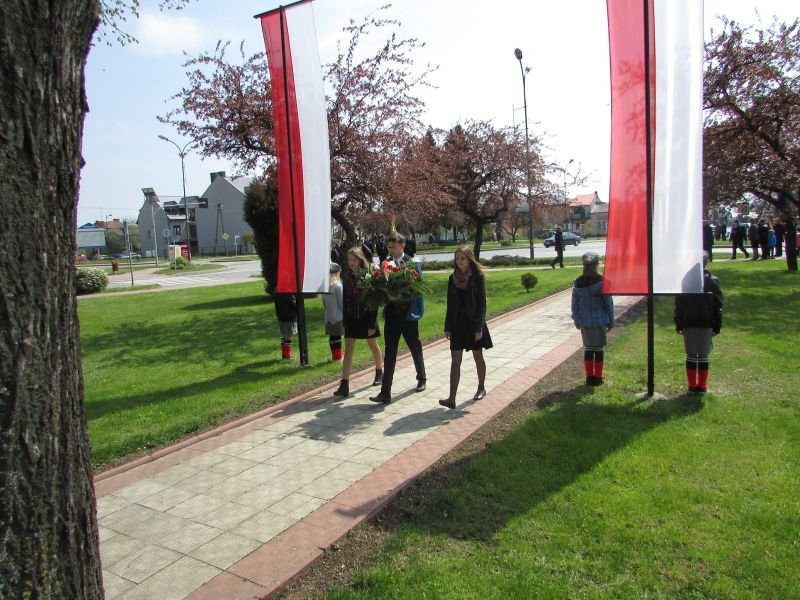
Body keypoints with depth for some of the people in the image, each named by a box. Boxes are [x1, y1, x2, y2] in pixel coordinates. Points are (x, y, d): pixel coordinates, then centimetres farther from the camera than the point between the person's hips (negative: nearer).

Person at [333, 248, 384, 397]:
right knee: (348, 349, -4)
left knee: (373, 346, 15)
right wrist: (344, 322, 2)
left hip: (367, 316, -3)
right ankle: (344, 385, -7)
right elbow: (345, 300, 4)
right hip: (351, 317, 3)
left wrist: (372, 324, -16)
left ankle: (379, 372, 39)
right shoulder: (346, 277, -2)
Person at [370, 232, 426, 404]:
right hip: (391, 313, 2)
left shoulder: (412, 264, -7)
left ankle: (421, 379, 42)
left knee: (415, 348, 17)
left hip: (408, 314, -2)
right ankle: (385, 392, 2)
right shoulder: (386, 263, 2)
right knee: (389, 353, 0)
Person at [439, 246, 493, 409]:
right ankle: (452, 399, -5)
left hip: (473, 322, -3)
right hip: (457, 323, 4)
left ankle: (481, 388, 33)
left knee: (478, 357, 12)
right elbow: (450, 304, 8)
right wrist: (447, 327, 6)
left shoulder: (478, 277, -6)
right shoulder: (453, 278, 6)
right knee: (455, 360, -2)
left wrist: (479, 327, -15)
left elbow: (482, 303, -9)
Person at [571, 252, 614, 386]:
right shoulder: (602, 281, -10)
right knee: (599, 348, 7)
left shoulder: (577, 283, -2)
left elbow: (575, 304, 4)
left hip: (585, 322, 2)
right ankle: (598, 378, 11)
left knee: (588, 348, 11)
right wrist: (611, 321, 3)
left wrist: (577, 321, 15)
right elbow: (608, 303, -6)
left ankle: (589, 377, 14)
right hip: (600, 320, -2)